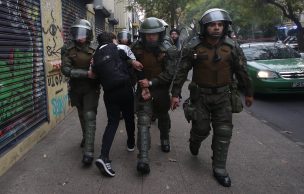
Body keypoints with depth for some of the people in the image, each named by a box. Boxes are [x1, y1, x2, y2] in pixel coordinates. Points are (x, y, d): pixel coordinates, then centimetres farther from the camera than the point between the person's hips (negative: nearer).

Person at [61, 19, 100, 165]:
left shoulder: (94, 49, -5)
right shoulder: (68, 49, -5)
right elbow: (66, 70, -16)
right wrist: (86, 73, -25)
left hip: (91, 89, -2)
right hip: (76, 89, 3)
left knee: (89, 117, -11)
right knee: (82, 116, 20)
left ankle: (88, 151, -10)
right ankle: (85, 137, 44)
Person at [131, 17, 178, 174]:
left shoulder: (168, 50, -13)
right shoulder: (136, 48, -8)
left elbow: (169, 73, -18)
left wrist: (151, 82, -24)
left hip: (161, 89, 1)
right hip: (144, 88, 0)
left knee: (163, 117, 22)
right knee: (143, 121, -13)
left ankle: (165, 139, 50)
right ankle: (143, 158, -16)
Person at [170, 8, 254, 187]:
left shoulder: (232, 47, -5)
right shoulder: (193, 47, -10)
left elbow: (242, 71, 5)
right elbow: (182, 72, -5)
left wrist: (248, 92, 12)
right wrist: (175, 94, -6)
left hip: (223, 95, 2)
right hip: (200, 95, -1)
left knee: (223, 132, 2)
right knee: (201, 128, 5)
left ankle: (219, 169, 16)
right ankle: (195, 142, 42)